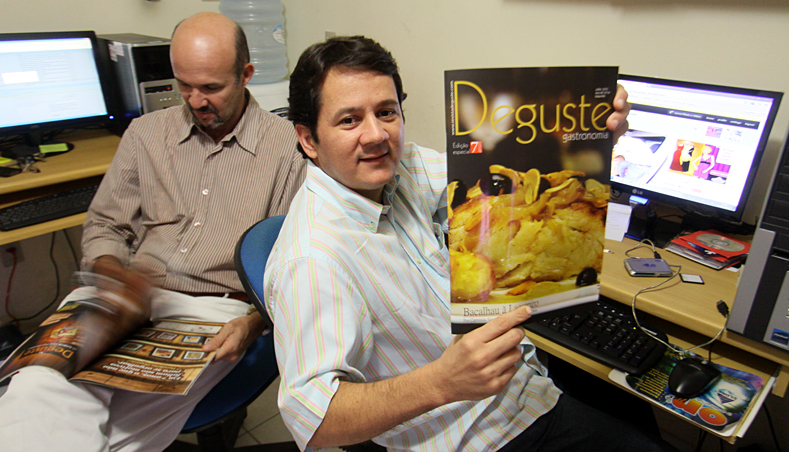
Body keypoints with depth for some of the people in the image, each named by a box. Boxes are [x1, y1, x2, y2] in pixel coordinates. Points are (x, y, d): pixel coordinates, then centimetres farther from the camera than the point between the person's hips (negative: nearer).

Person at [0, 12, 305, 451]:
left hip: (215, 310, -3)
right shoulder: (147, 133, 15)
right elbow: (105, 225, 18)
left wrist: (255, 322, -18)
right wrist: (112, 274, -4)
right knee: (39, 388, -25)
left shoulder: (288, 147, 0)